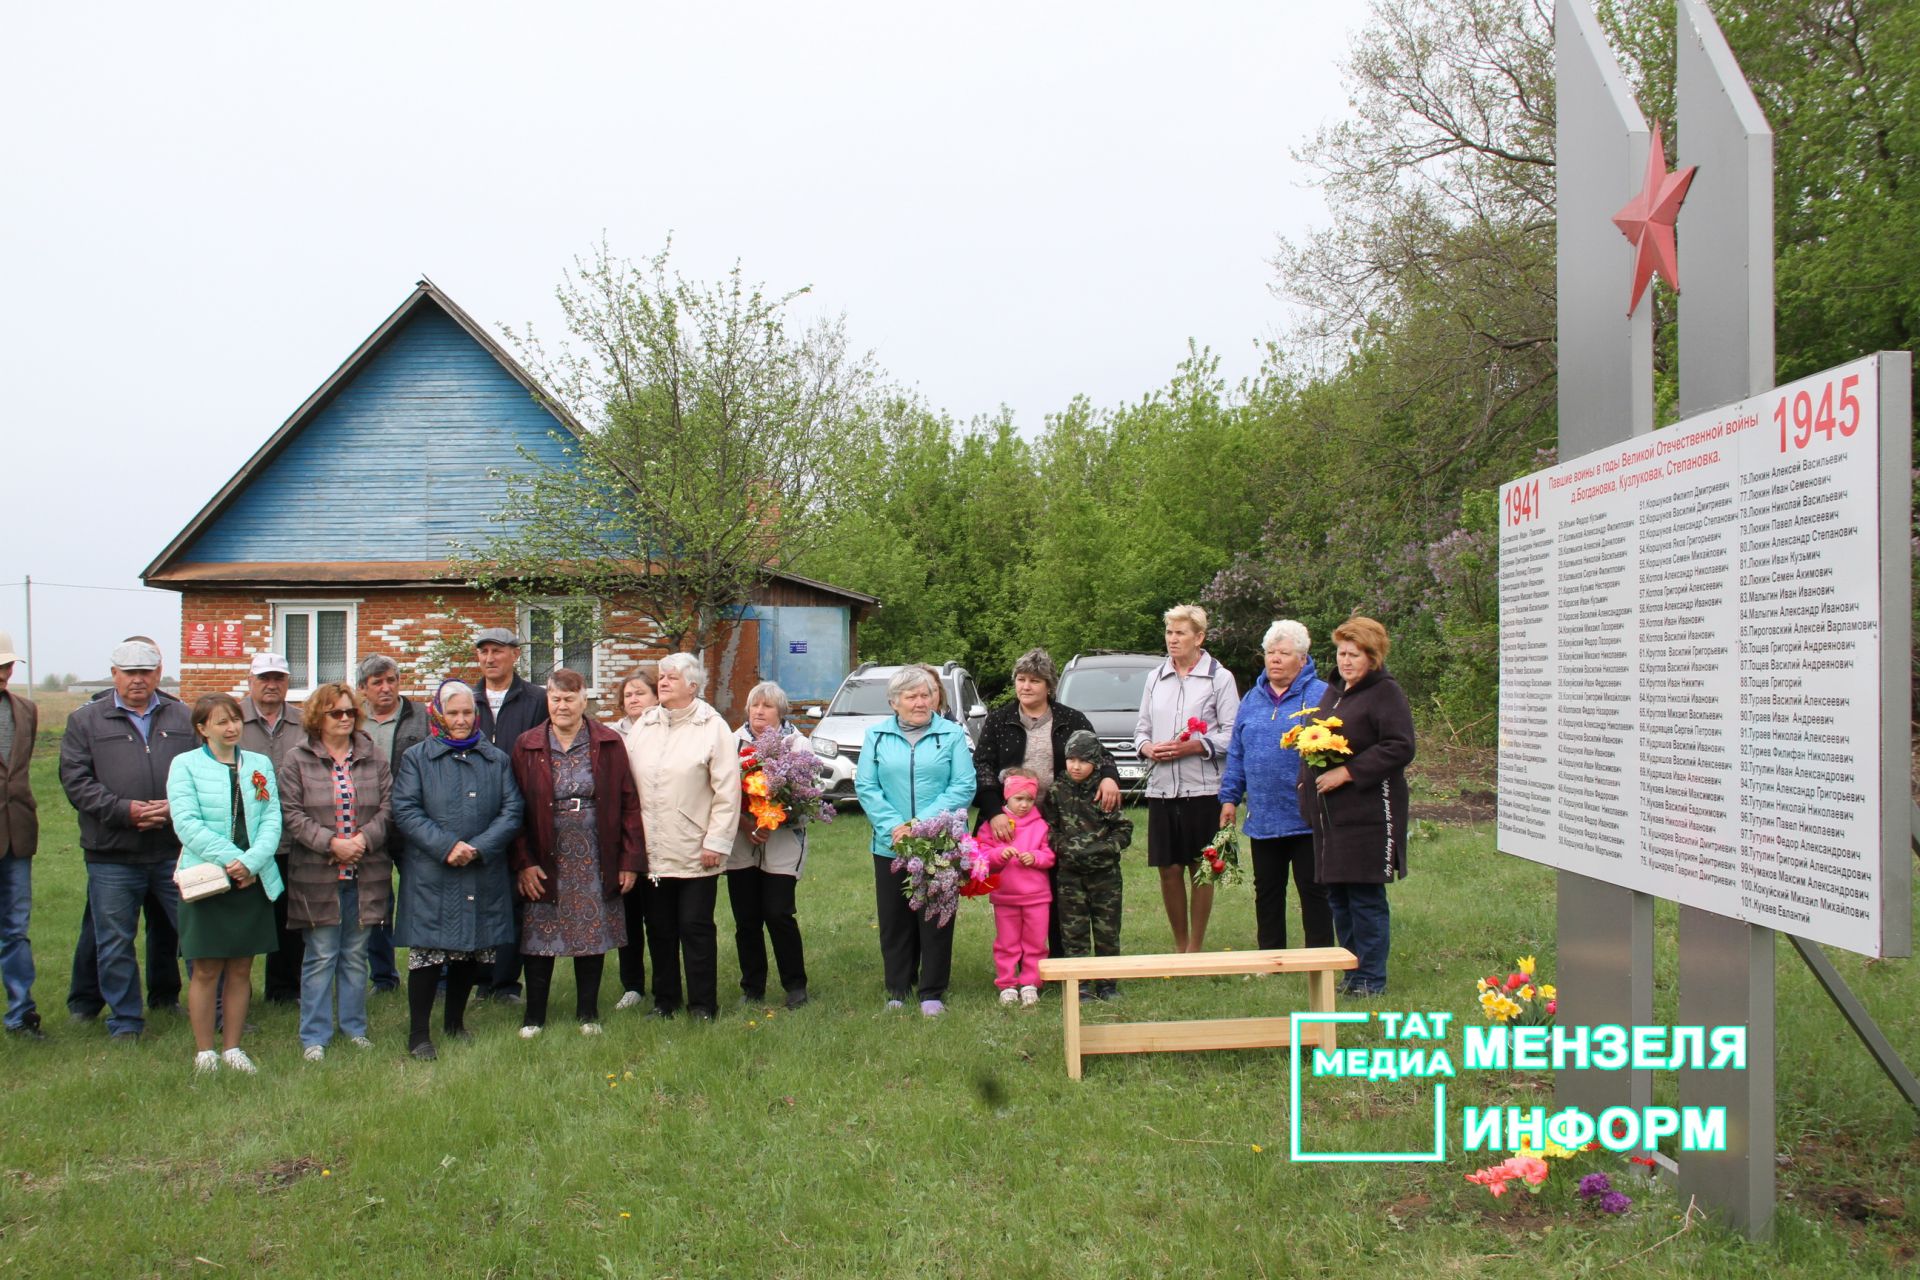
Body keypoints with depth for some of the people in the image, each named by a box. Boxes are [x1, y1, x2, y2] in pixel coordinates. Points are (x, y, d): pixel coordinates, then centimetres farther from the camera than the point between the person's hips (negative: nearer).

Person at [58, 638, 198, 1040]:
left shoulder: (184, 719, 10)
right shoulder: (85, 721, 6)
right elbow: (76, 780, -2)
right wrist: (125, 810, -13)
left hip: (177, 851, 1)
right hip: (112, 856, 0)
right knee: (116, 943, 8)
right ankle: (125, 1022, 22)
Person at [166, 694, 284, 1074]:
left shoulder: (260, 764, 10)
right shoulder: (185, 765, 0)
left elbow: (272, 819, 2)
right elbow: (187, 823, -10)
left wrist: (251, 861, -14)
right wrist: (230, 859, -18)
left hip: (254, 881, 3)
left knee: (241, 969, 8)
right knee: (206, 970, 1)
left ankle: (232, 1048, 18)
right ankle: (204, 1052, 12)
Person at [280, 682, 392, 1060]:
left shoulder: (373, 758, 8)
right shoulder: (297, 760, 0)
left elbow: (388, 807, 3)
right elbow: (292, 814, -6)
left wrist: (365, 839, -13)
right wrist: (330, 843, -16)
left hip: (366, 873, 3)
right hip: (318, 875, -3)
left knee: (355, 954, 12)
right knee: (320, 957, 1)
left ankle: (354, 1028, 22)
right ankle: (314, 1037, 10)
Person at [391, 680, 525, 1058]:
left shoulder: (497, 760, 10)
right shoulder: (416, 758, 4)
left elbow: (512, 811, 2)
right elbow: (405, 812, -6)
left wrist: (479, 848, -12)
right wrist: (447, 846, -17)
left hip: (484, 879, 3)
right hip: (430, 877, -3)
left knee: (471, 954, 10)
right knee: (427, 952, -4)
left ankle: (455, 1022, 28)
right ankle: (418, 1033, 7)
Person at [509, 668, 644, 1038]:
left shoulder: (609, 744, 1)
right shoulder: (527, 746, 2)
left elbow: (629, 803, 1)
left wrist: (630, 860, -4)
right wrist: (523, 863, -7)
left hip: (594, 862, 0)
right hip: (545, 863, 0)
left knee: (593, 935, 8)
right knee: (539, 938, 4)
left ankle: (588, 1013, 22)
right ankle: (534, 1015, 19)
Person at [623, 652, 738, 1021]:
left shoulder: (713, 727, -5)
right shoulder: (642, 727, 10)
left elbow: (727, 791, -8)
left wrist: (716, 842, -11)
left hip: (695, 853, -5)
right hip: (651, 852, 5)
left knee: (696, 928, 1)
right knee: (659, 929, 12)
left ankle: (703, 1004, 12)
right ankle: (665, 1000, 24)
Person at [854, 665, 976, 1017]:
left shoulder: (953, 735, 2)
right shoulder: (877, 736, 7)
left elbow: (964, 787, -5)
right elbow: (866, 786, 1)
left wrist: (922, 824, -15)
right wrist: (893, 826, -14)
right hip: (890, 846, 2)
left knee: (935, 919, 3)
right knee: (894, 919, 8)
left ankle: (933, 993, 13)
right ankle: (898, 989, 20)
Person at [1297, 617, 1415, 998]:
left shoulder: (1385, 692, -7)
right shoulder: (1332, 691, 18)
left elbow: (1400, 748, -17)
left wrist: (1348, 772, -19)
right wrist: (1306, 780, 12)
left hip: (1367, 815, -8)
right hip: (1329, 815, 8)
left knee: (1365, 897, -3)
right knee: (1337, 896, 12)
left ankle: (1370, 979, 6)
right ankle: (1352, 972, 22)